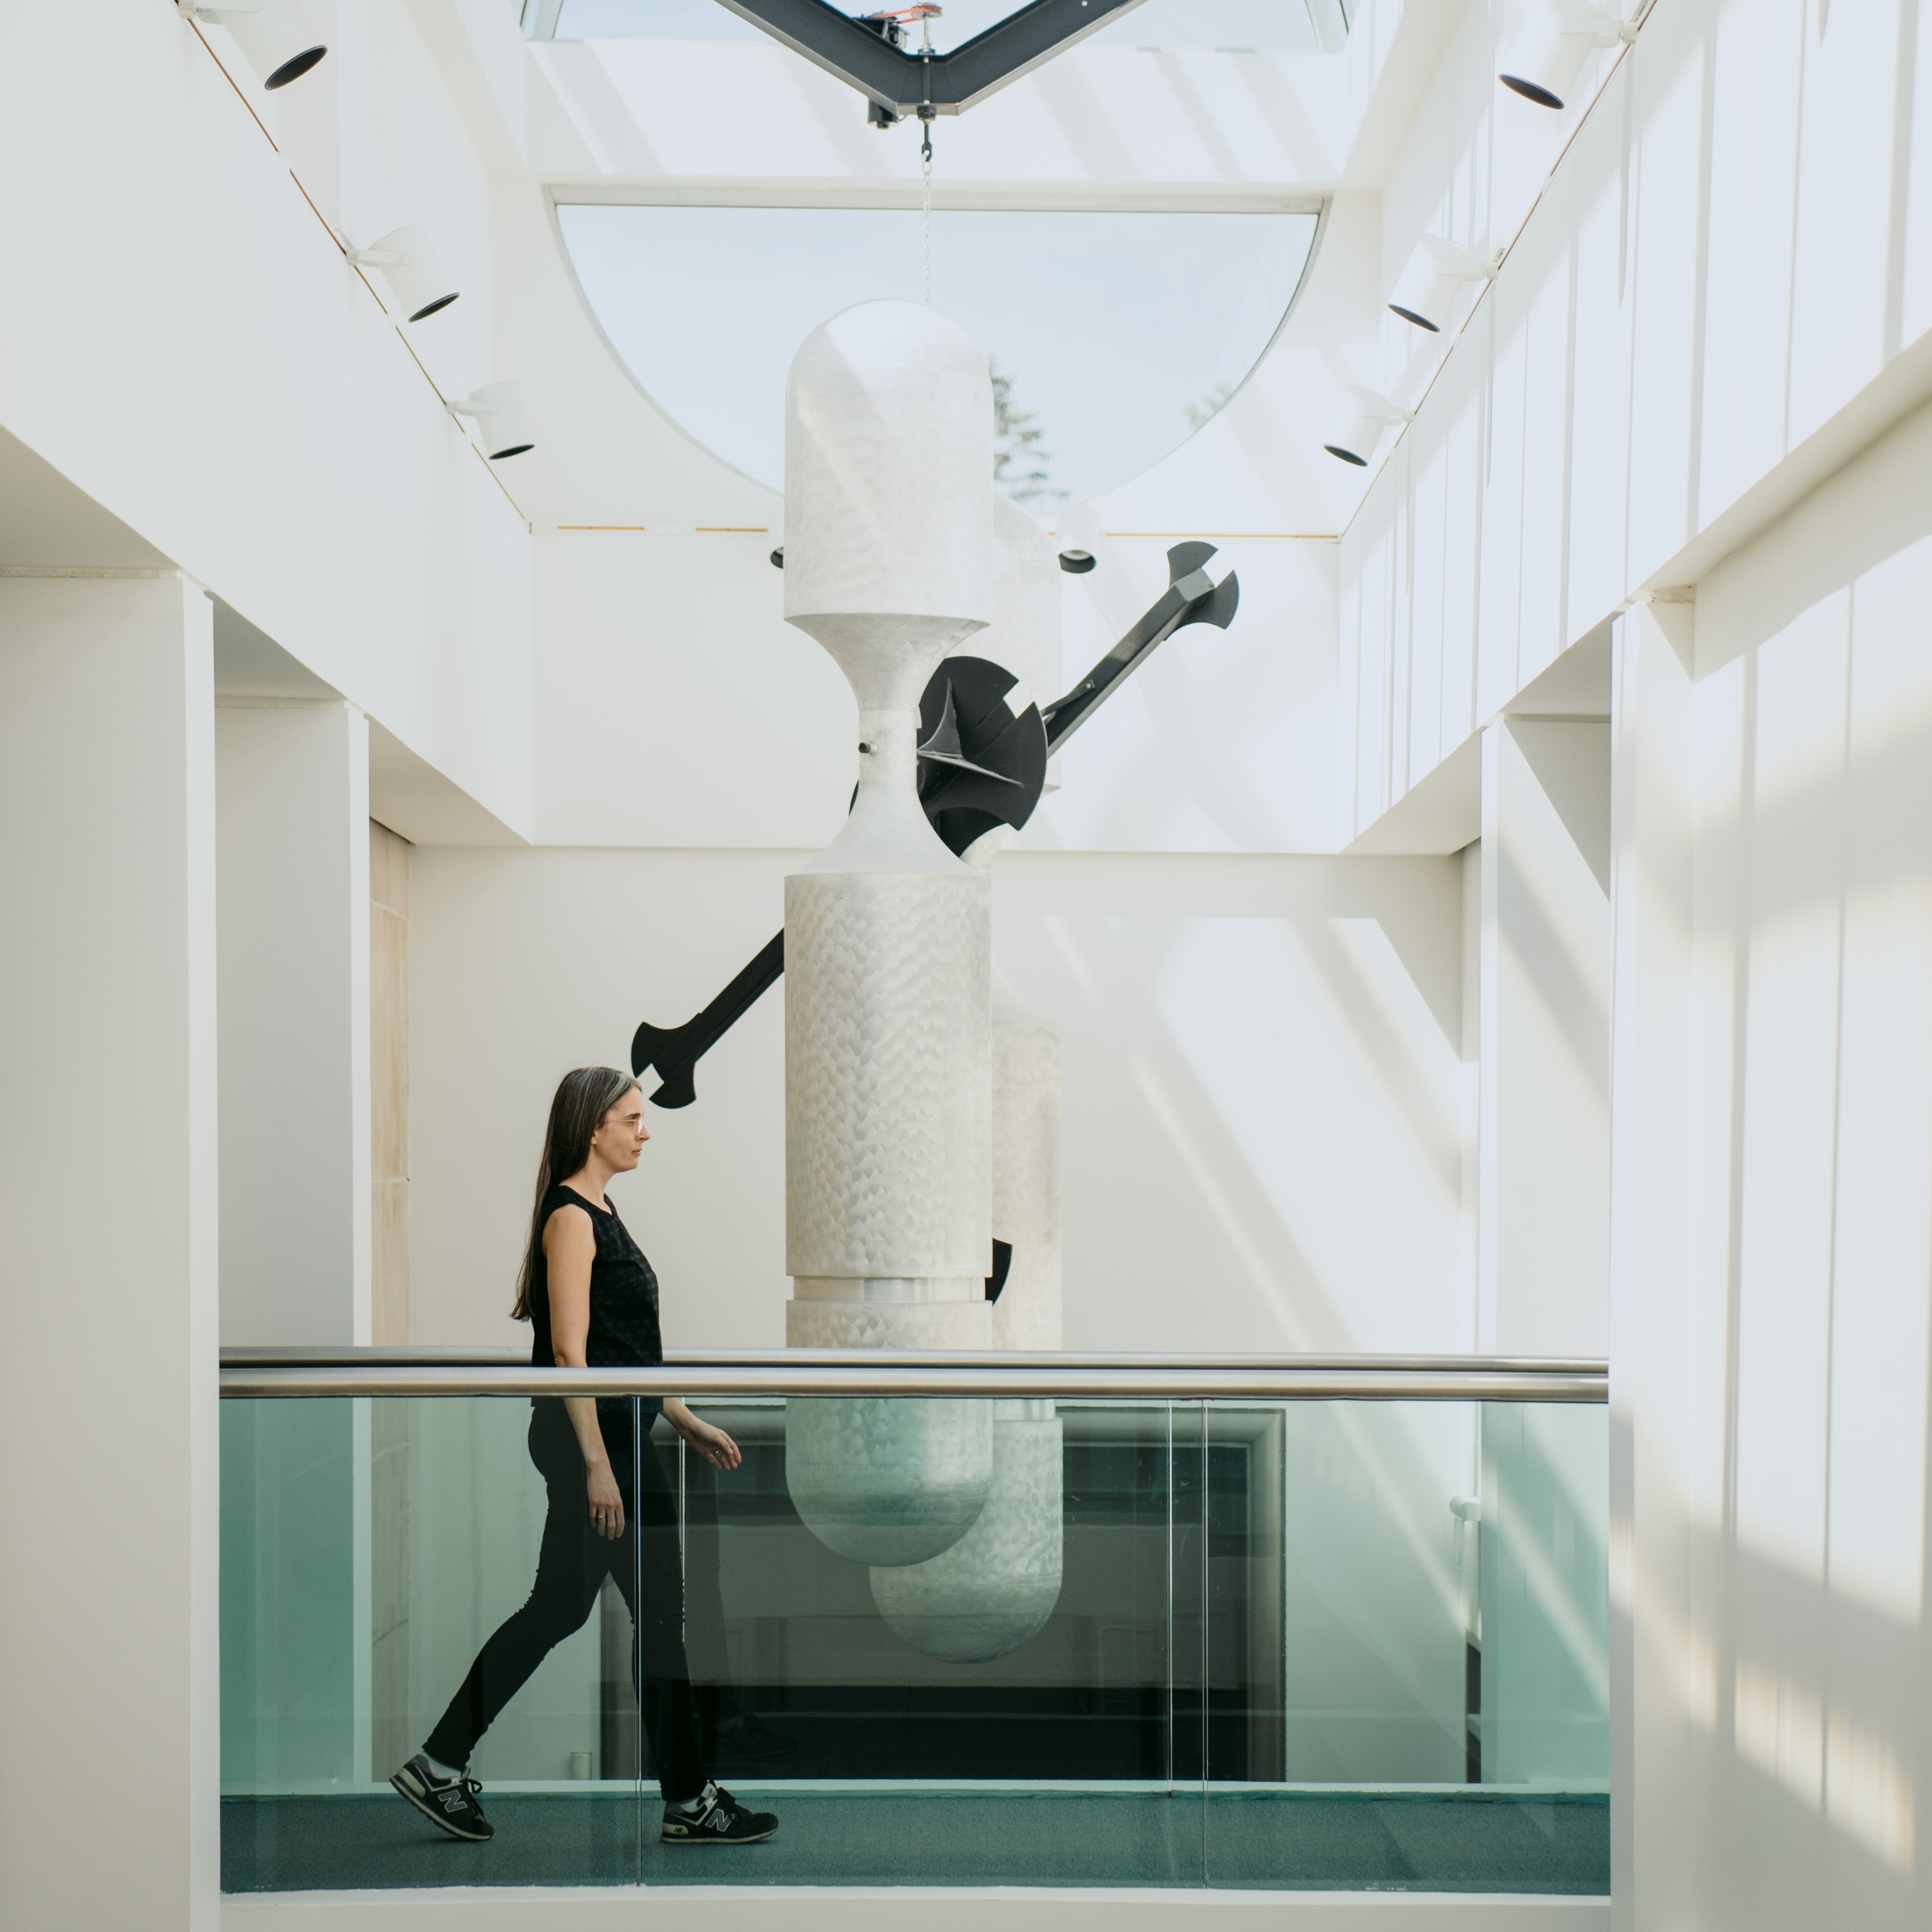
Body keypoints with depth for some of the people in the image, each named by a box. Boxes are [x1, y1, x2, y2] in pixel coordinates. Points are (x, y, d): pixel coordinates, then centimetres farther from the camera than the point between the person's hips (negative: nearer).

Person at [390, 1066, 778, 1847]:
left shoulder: (598, 1213, 15)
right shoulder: (570, 1218, -14)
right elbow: (570, 1351, -20)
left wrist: (686, 1422, 20)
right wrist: (598, 1466, -22)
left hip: (614, 1429, 10)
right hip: (594, 1436, -10)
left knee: (557, 1607, 12)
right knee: (658, 1611, -2)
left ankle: (439, 1765, 18)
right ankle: (689, 1804, 8)